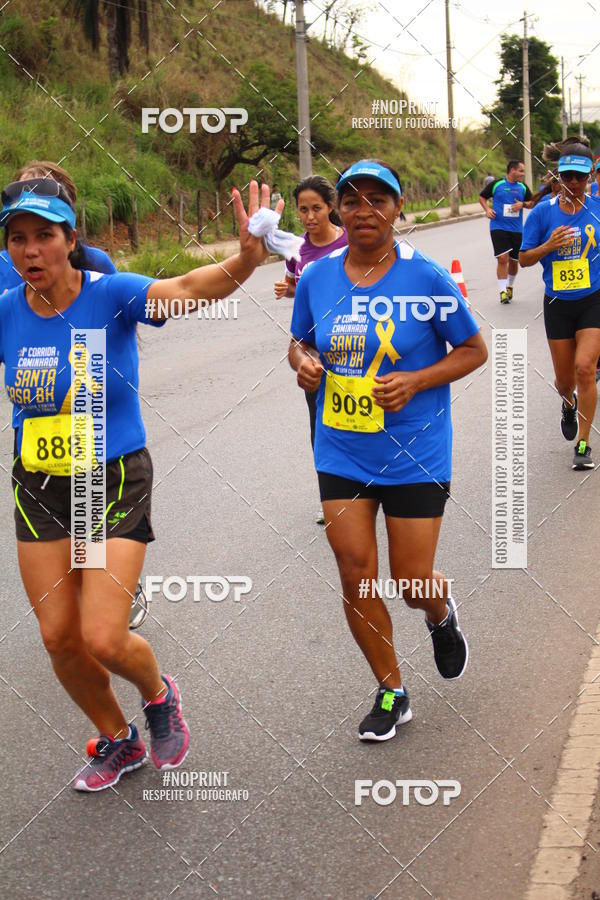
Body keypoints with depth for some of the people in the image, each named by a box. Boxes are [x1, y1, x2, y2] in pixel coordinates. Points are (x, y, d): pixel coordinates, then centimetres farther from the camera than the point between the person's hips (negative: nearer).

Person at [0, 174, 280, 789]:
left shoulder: (109, 296, -16)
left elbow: (190, 287, -33)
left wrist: (245, 260, -52)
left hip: (114, 484, -4)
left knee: (103, 640, -11)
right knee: (59, 637, 9)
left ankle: (159, 695, 26)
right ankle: (117, 741, 35)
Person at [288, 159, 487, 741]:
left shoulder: (427, 278, -11)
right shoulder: (316, 277, 0)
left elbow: (474, 350, -3)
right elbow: (300, 342, 15)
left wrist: (415, 381, -18)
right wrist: (304, 363, -9)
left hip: (413, 454, -3)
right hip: (341, 452, 3)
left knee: (412, 583, 1)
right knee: (355, 575, 1)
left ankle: (442, 615, 41)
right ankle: (391, 693, 22)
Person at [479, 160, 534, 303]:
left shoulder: (523, 187, 7)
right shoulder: (496, 184, -3)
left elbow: (532, 202, 16)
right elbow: (482, 197, 9)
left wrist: (523, 204, -5)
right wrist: (487, 209, -8)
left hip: (517, 229, 4)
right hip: (498, 227, -4)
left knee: (514, 260, 11)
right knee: (503, 258, -14)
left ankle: (510, 286, 34)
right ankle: (502, 291, -9)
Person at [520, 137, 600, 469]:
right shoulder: (543, 212, -4)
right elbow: (524, 258, -1)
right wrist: (549, 246, -17)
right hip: (558, 304, 1)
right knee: (564, 379, 11)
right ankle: (569, 404, 49)